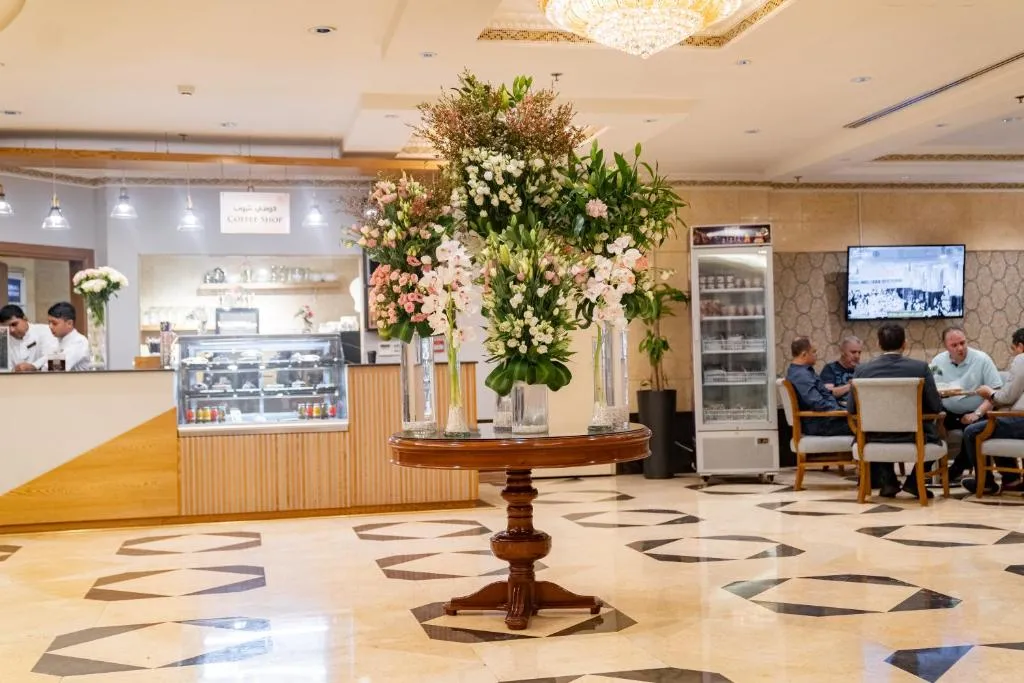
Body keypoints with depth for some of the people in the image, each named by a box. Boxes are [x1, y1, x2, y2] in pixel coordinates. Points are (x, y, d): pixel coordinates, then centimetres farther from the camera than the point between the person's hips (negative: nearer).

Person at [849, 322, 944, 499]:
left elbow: (852, 409, 0)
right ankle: (914, 481, 17)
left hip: (876, 439, 1)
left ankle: (886, 479, 23)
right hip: (915, 438, -1)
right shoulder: (920, 367, -9)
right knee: (934, 435, 31)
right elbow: (936, 407, -4)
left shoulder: (862, 369, -7)